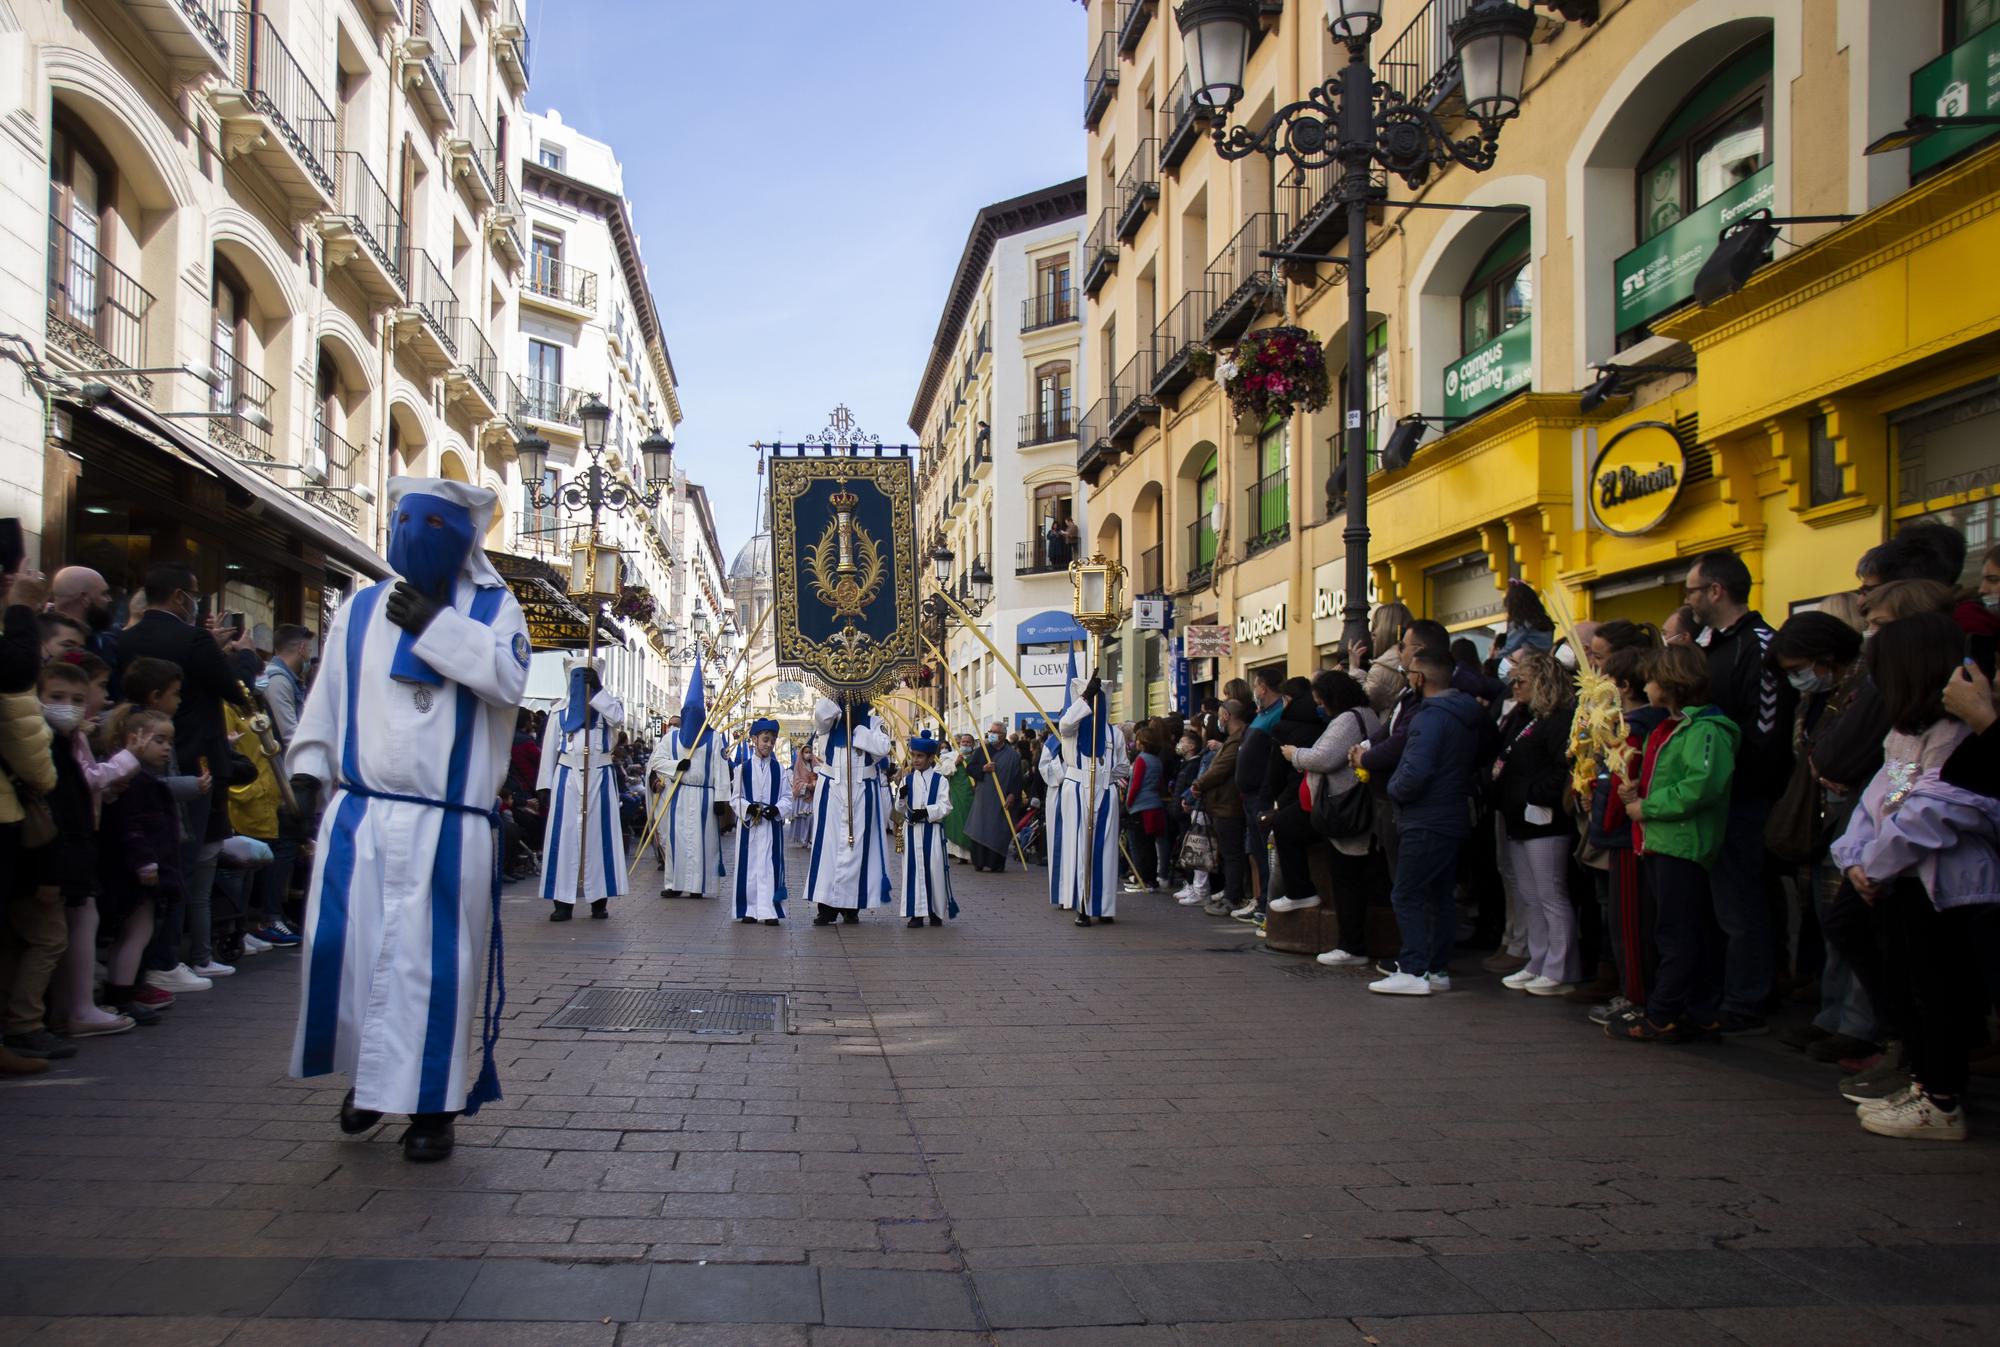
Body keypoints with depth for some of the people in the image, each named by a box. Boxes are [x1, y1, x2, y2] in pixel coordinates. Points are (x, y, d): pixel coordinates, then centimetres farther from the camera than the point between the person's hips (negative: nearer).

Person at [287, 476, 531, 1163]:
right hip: (360, 818, 3)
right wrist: (308, 777, 4)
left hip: (448, 828, -2)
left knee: (436, 963, 0)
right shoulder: (360, 611, 13)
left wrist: (434, 626, -14)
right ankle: (366, 1073, 21)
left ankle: (430, 1105, 12)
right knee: (341, 947, -3)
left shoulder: (492, 608, 5)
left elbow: (510, 679, -13)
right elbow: (326, 699, 13)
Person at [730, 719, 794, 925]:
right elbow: (735, 798, 1)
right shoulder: (742, 768, 3)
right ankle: (749, 910, 11)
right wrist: (748, 807, -18)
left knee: (769, 866, -4)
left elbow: (788, 797, 4)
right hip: (748, 824, 0)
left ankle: (768, 911, -5)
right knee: (748, 866, 3)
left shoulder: (778, 769, 7)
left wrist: (777, 809, -15)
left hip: (772, 824, 0)